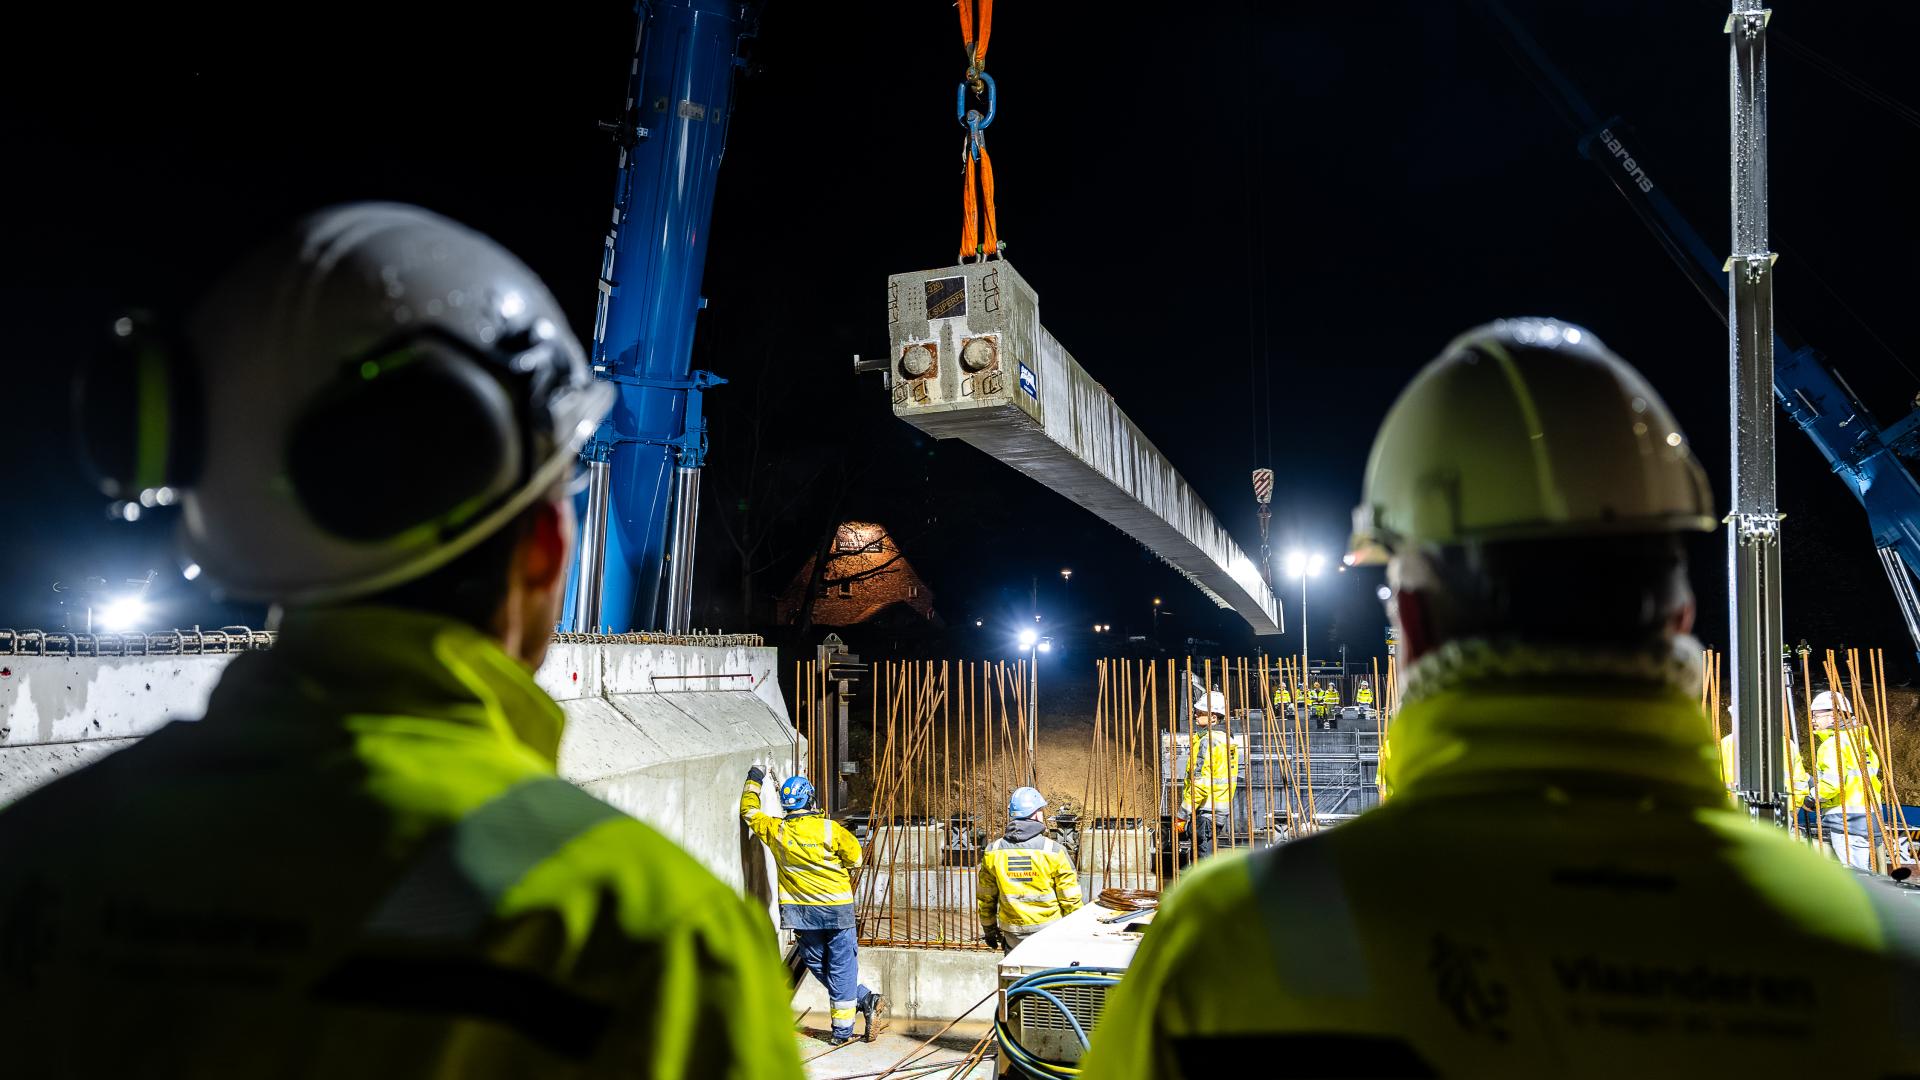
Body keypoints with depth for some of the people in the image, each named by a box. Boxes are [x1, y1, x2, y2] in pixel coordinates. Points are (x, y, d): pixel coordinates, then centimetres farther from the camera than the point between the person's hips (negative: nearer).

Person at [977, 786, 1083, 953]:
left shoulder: (993, 852, -2)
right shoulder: (1053, 851, -11)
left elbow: (986, 898, 6)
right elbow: (1070, 897, -6)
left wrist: (989, 929, 19)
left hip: (1012, 933, 2)